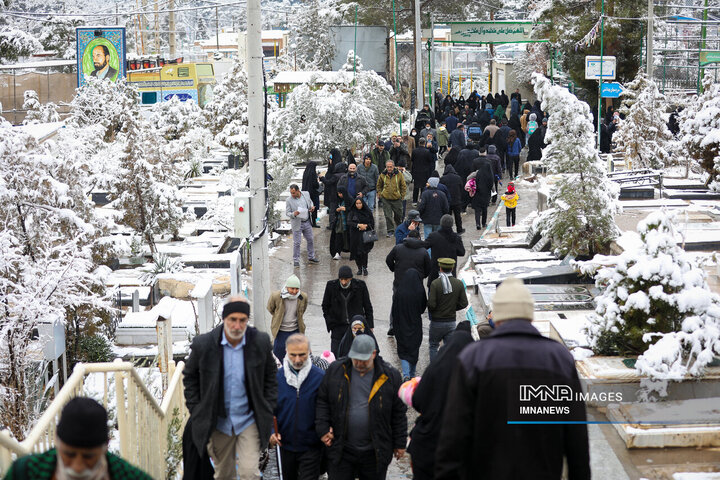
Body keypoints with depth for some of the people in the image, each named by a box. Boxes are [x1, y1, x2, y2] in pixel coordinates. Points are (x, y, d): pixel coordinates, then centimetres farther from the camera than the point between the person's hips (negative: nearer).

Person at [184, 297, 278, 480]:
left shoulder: (261, 342, -9)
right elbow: (190, 377, 4)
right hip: (219, 422, 1)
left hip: (249, 420, -1)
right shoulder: (203, 344, -11)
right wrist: (196, 412, 0)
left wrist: (268, 409, 1)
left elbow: (270, 376, 7)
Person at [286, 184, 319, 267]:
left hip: (307, 222, 4)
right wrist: (293, 214, -29)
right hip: (297, 224, -4)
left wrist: (311, 207, -7)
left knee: (310, 240, 14)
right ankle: (296, 260, 11)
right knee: (296, 242, 0)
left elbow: (310, 202, 16)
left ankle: (311, 257, 30)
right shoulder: (289, 200, -13)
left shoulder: (306, 194, -3)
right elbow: (287, 213, -8)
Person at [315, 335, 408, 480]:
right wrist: (323, 429, -4)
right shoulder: (335, 370, -1)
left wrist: (400, 444, 5)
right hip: (341, 451, 0)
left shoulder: (390, 376, -3)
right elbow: (322, 401, 6)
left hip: (374, 452, 0)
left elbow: (398, 412, 3)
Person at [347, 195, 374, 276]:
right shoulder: (352, 212, 1)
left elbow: (372, 223, 6)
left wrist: (365, 226, -10)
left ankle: (364, 268, -2)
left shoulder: (367, 212, 2)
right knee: (357, 252, 2)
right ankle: (359, 268, 16)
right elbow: (349, 222, -10)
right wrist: (358, 225, -21)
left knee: (364, 251, -13)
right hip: (355, 235, 1)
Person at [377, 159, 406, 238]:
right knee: (388, 216, -4)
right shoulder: (382, 175, 0)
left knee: (398, 215, 12)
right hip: (386, 199, 0)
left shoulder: (399, 174, -4)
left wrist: (402, 195, 1)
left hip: (397, 199, 0)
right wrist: (379, 194, 5)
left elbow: (403, 186, 5)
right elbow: (379, 186, 15)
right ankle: (390, 230, 3)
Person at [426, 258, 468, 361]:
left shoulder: (435, 283, -16)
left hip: (437, 322, -2)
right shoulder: (459, 283, -5)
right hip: (451, 321, 2)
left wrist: (431, 310, 4)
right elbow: (464, 303, -3)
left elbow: (431, 304, -19)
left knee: (433, 346, 15)